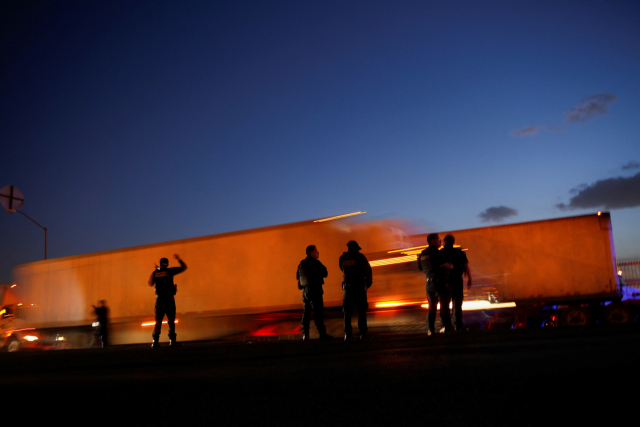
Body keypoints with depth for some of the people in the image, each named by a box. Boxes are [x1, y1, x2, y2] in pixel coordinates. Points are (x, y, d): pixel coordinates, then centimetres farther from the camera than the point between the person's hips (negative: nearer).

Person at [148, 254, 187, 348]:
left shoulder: (155, 272, 5)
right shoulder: (170, 271, -3)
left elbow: (150, 284, 21)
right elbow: (184, 267, 5)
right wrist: (178, 259, 19)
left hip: (159, 299, 3)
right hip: (169, 298, -3)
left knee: (158, 321, 9)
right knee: (171, 321, 3)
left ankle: (155, 341, 3)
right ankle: (172, 340, -2)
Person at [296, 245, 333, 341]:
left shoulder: (301, 264, 10)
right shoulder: (315, 263, -12)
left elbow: (297, 276, 18)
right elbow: (325, 274, -8)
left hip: (305, 291, 7)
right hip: (315, 290, -7)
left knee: (306, 313, 11)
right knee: (318, 313, -5)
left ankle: (305, 334, 10)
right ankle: (322, 334, -4)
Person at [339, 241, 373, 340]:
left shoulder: (342, 258, 5)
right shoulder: (360, 257, -5)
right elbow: (368, 270, -1)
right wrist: (369, 282, 13)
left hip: (347, 287, 3)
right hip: (359, 287, -3)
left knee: (347, 311, 7)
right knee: (361, 310, 7)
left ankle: (347, 334, 0)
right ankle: (363, 333, 5)